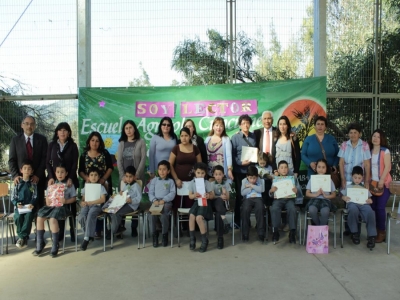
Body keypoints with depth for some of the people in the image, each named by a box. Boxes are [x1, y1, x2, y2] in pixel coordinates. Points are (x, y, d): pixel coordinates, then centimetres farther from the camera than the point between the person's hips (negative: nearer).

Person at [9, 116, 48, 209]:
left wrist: (38, 175, -10)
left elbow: (45, 158, -1)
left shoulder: (42, 139, 4)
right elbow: (12, 160, 4)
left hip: (38, 179, 0)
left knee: (39, 205, 2)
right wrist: (15, 175, -10)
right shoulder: (15, 140, 6)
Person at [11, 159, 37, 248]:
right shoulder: (18, 182, 6)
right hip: (19, 206, 1)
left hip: (29, 206, 0)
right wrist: (17, 204, -15)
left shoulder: (33, 183, 6)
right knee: (18, 217, -28)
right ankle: (24, 238, -13)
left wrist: (32, 204, -17)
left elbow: (35, 197, 3)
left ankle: (22, 237, -20)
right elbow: (13, 197, 5)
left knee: (28, 216, -30)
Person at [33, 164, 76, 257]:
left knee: (53, 219, -31)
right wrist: (47, 201, 0)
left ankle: (55, 246, -18)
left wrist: (66, 201, -14)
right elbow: (48, 196, 22)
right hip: (51, 205, 5)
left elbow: (74, 198, 4)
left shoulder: (69, 184, 7)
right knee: (39, 217, -19)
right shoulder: (52, 184, 20)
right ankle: (40, 244, -5)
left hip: (62, 206, -5)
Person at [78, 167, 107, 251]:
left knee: (90, 214, -38)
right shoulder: (86, 187, 20)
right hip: (86, 205, 3)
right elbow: (83, 198, 14)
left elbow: (103, 199, -4)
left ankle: (86, 238, -34)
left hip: (96, 205, -3)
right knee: (81, 217, -30)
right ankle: (89, 234, -6)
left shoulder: (101, 187, 8)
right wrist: (82, 202, -11)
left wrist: (90, 202, -12)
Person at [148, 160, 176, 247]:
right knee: (152, 215, -26)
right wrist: (154, 200, -12)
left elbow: (172, 193, -1)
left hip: (166, 202, -2)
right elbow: (150, 192, 8)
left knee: (164, 216, -30)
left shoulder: (170, 181, 10)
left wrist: (163, 200, -15)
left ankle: (165, 235, -7)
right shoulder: (154, 180, 16)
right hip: (156, 202, 2)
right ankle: (154, 235, -6)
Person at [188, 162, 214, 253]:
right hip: (196, 202, 3)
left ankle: (204, 240, -8)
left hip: (205, 203, -3)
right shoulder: (192, 182, 5)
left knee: (199, 218, -26)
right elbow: (190, 196, 5)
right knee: (191, 216, -25)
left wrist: (208, 196, -24)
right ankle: (192, 239, -10)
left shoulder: (207, 183, -1)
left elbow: (212, 195, 0)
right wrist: (194, 195, -18)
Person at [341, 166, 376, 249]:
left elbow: (369, 198, 20)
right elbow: (343, 196, 19)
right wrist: (344, 198, -5)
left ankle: (371, 236, -29)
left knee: (370, 212, -35)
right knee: (353, 209, -40)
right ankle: (354, 232, -19)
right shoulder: (348, 187, 23)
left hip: (363, 204, 1)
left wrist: (370, 201, -4)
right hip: (352, 203, -1)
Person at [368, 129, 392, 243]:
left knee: (380, 207, -7)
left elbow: (387, 167, -10)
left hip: (384, 183, -4)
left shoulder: (385, 151, -3)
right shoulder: (369, 151, 10)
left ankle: (382, 232, 4)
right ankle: (375, 231, 13)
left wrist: (382, 181, -16)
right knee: (373, 207, 3)